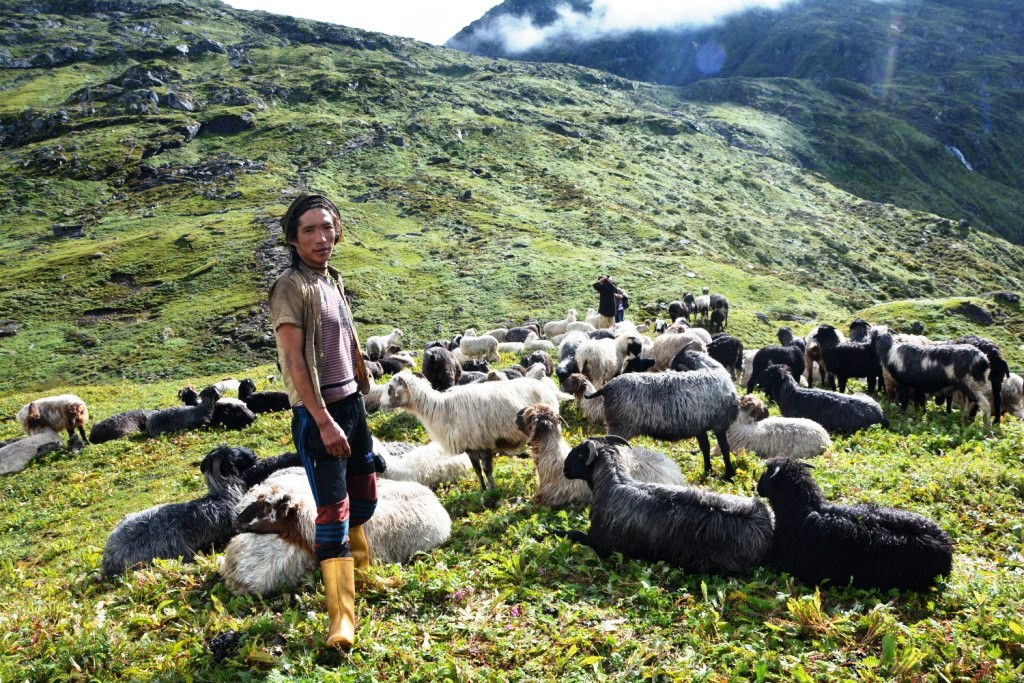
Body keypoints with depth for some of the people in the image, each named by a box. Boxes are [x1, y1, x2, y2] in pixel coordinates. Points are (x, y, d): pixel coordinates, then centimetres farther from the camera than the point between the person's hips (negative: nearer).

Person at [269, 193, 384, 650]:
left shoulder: (332, 280, 10)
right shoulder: (291, 287, -14)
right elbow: (294, 360, -20)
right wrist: (324, 421, -25)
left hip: (352, 403, 8)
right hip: (318, 412, -8)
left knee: (364, 497, 19)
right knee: (333, 509, -7)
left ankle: (360, 572, 43)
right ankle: (342, 616, 2)